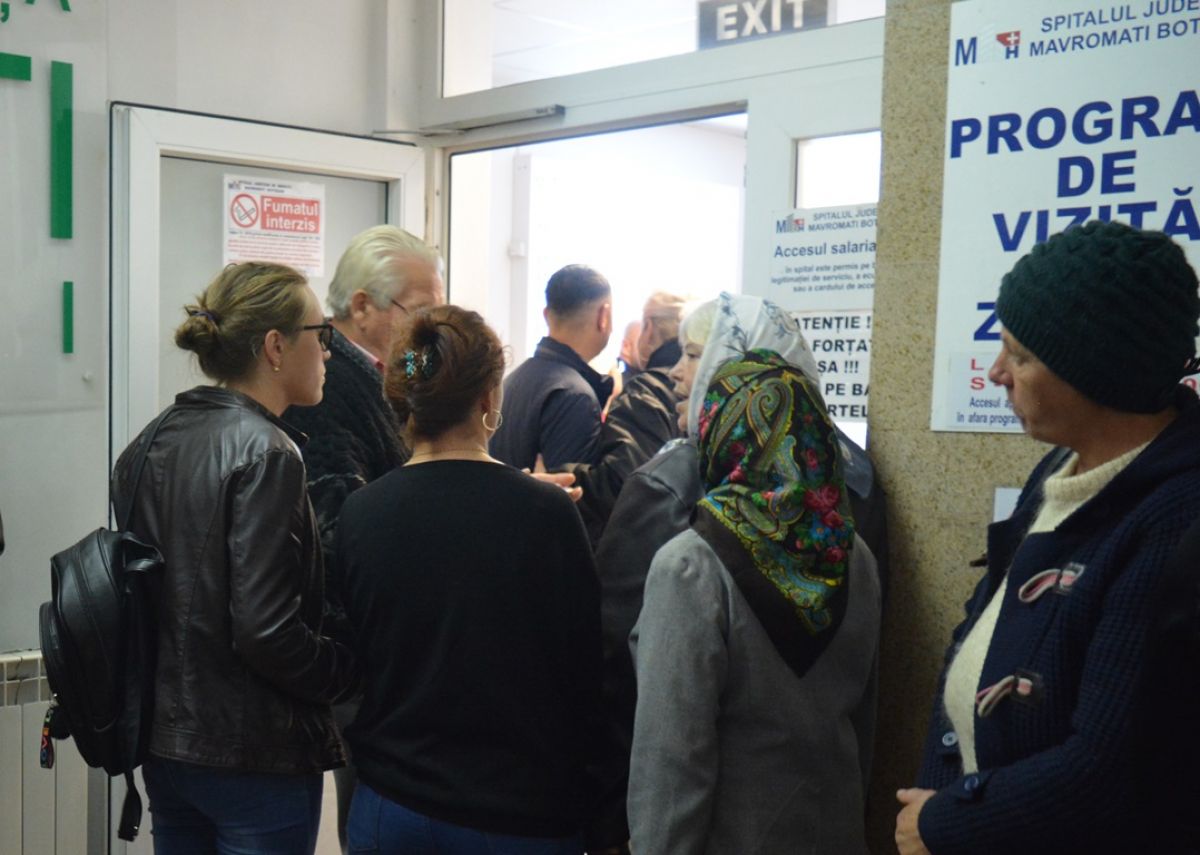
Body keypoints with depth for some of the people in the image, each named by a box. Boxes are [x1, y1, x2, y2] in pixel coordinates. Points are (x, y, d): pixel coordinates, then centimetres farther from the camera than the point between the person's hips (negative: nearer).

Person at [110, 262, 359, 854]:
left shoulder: (152, 443, 4)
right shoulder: (265, 454, -20)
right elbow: (265, 631, -24)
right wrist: (352, 673, -9)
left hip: (163, 739, 8)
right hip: (253, 758, -8)